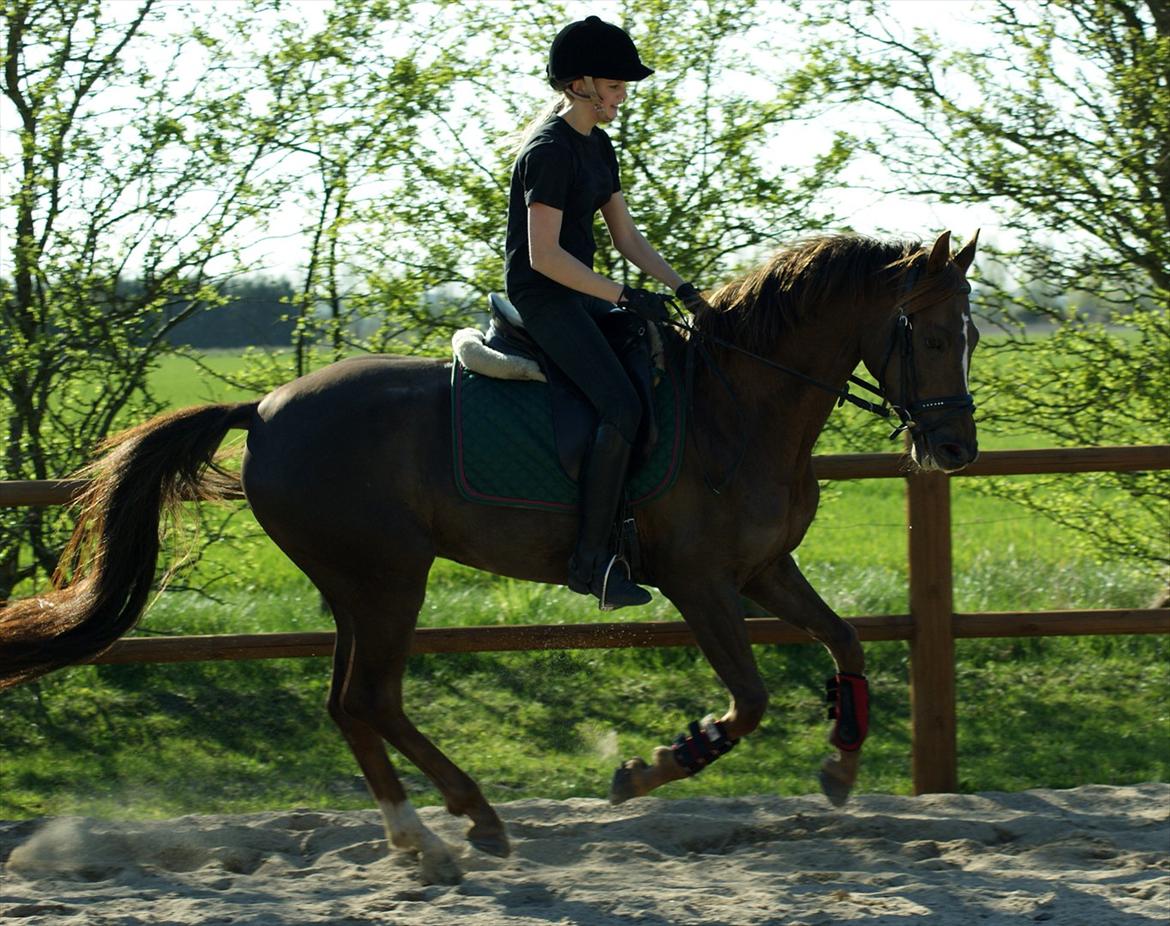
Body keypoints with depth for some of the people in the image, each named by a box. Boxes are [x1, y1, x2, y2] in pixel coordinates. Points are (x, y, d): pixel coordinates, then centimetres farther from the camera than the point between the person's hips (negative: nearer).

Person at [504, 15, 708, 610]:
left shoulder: (597, 146, 13)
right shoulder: (549, 150, -17)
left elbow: (627, 238, 16)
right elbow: (544, 255, -22)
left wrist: (683, 289, 3)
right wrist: (624, 297, -22)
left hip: (578, 293, 10)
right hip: (541, 297, -10)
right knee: (622, 407, -23)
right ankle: (591, 560, -21)